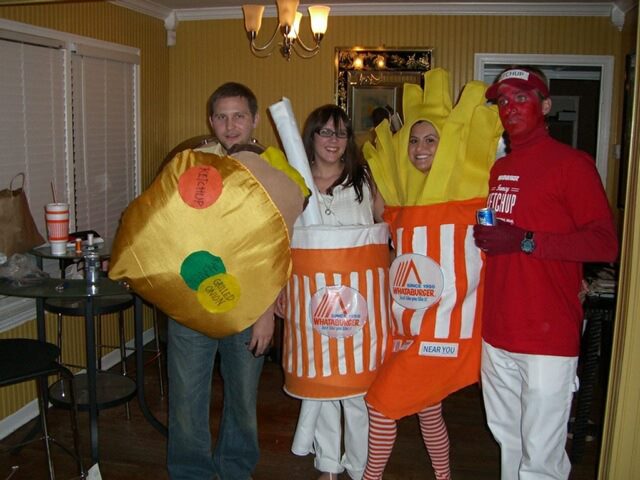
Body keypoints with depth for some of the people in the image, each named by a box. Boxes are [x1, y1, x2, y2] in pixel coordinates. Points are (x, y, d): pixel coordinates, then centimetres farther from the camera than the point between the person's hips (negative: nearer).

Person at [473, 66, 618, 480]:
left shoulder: (571, 163, -7)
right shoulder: (499, 169, 15)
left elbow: (606, 244, -16)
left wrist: (525, 242, -22)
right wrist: (485, 238, 10)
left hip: (548, 337, -7)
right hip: (497, 333, 7)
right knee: (508, 441, 19)